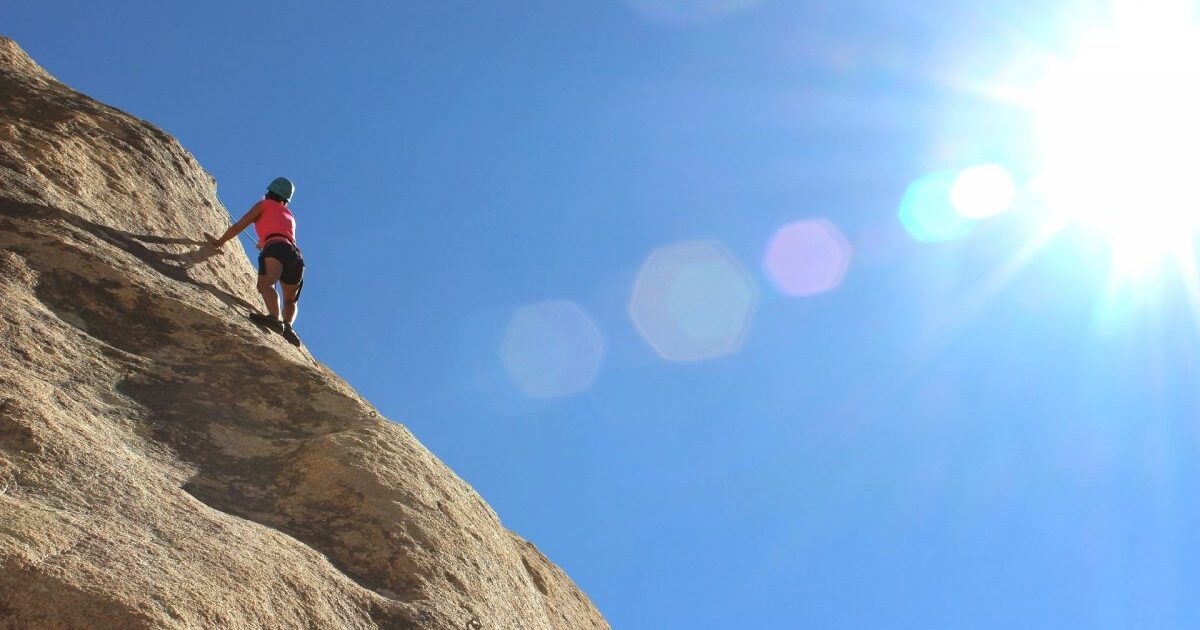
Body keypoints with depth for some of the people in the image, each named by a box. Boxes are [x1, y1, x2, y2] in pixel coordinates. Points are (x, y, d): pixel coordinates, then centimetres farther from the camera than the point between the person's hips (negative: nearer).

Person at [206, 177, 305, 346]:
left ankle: (275, 318, -58)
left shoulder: (264, 205, 23)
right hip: (296, 254, 6)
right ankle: (287, 325, -12)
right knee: (290, 301, 19)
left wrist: (218, 242, 32)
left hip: (276, 247, -6)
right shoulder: (289, 215, 39)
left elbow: (239, 226, 20)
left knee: (265, 284, -30)